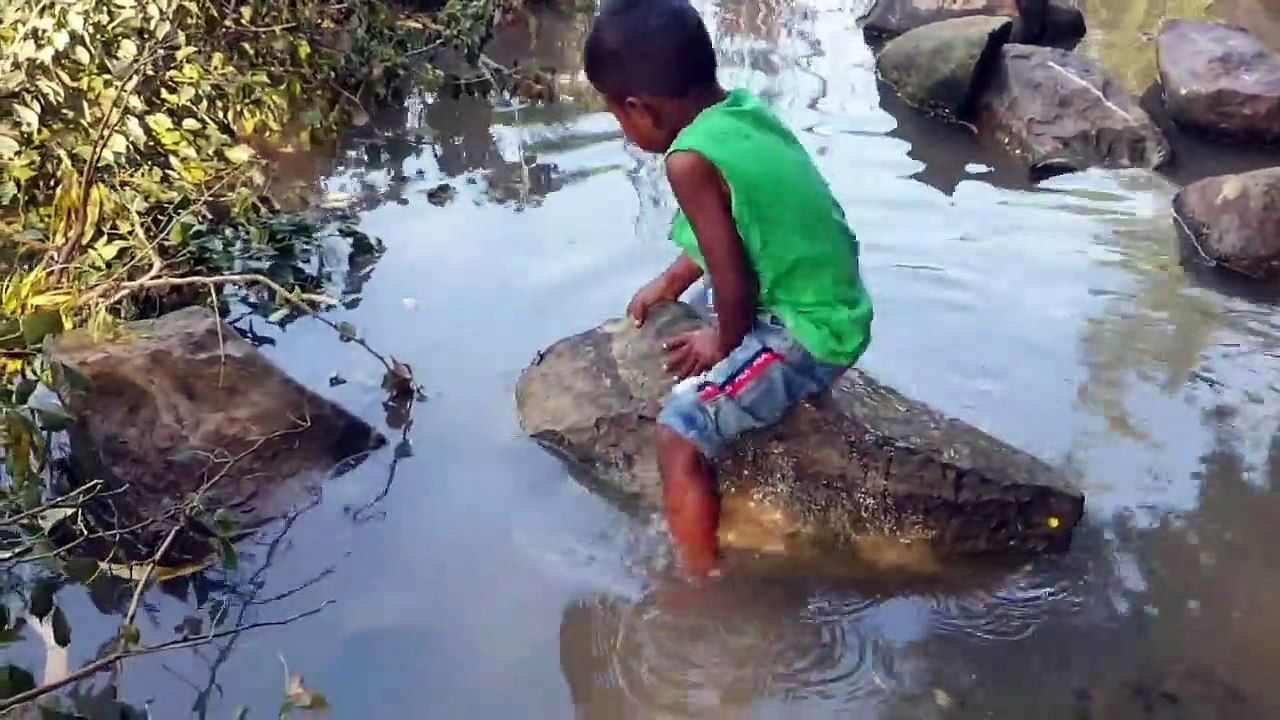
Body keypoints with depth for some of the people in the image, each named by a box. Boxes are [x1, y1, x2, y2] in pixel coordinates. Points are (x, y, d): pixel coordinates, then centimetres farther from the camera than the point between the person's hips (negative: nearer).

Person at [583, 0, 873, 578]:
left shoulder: (690, 159, -24)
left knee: (680, 431, -17)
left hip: (807, 334, -10)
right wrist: (671, 282, 23)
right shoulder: (744, 110, 2)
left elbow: (734, 281, -20)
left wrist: (723, 342, -2)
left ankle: (701, 583, -7)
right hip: (834, 309, 10)